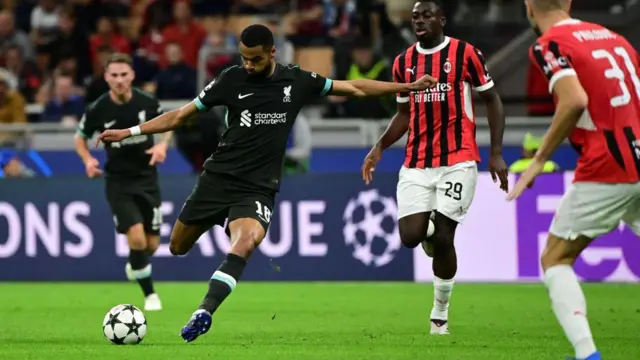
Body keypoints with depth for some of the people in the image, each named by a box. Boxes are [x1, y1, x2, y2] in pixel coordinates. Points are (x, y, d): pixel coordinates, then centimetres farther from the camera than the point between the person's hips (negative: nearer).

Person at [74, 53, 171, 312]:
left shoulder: (147, 103, -10)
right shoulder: (97, 110, -12)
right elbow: (80, 137, 5)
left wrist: (162, 145, -11)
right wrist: (88, 160, -14)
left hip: (147, 178, 2)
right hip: (118, 182, -2)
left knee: (152, 244, 6)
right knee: (137, 238, -19)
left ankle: (135, 266, 43)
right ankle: (150, 294, -1)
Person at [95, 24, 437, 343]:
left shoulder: (297, 81, 1)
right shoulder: (232, 79, -2)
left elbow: (352, 87, 11)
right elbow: (182, 115, 5)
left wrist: (407, 86, 11)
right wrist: (129, 132, 1)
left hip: (258, 188, -2)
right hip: (218, 177, 2)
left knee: (245, 242, -29)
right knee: (177, 248, 5)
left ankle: (203, 313, -35)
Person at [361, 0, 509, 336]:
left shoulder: (465, 53, -4)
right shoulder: (403, 62, 9)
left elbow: (492, 101, 2)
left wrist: (496, 153, -5)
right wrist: (379, 148, 5)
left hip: (458, 160, -4)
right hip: (416, 163, 4)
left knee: (443, 237, -8)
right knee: (410, 236, -9)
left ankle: (440, 314, 9)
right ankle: (430, 230, 31)